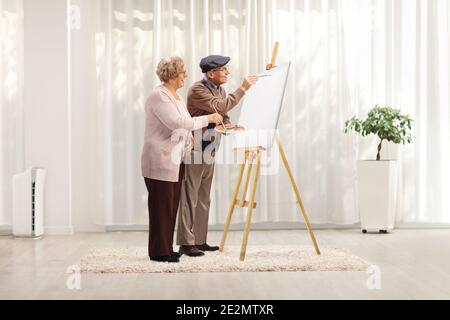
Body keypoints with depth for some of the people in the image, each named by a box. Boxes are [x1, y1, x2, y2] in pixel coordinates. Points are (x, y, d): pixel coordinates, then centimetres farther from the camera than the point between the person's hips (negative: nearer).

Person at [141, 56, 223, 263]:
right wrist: (207, 119, -18)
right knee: (161, 206, -4)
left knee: (171, 206, 11)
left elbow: (184, 124, 23)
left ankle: (166, 249, 19)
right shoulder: (159, 96, -14)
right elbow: (178, 122, -24)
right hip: (160, 161, -9)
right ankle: (159, 252, 3)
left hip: (175, 160, 9)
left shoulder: (176, 96, 17)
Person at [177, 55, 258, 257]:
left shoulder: (220, 90, 12)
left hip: (209, 150, 9)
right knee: (190, 198, -6)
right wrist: (243, 89, -22)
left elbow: (223, 116, 16)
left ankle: (200, 241, 17)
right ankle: (186, 243, -3)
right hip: (194, 150, -9)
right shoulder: (197, 90, -15)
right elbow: (220, 107, -26)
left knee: (203, 199, 11)